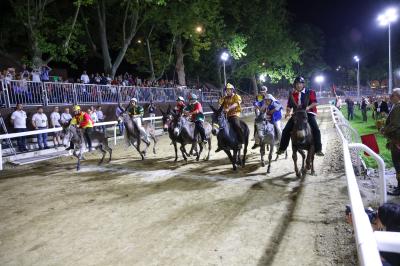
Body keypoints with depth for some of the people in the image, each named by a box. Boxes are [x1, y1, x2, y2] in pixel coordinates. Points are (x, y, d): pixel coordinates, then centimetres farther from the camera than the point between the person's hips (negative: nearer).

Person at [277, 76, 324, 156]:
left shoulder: (310, 92, 1)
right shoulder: (292, 94, 9)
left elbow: (315, 103, -6)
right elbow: (289, 105, 12)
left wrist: (308, 107, -25)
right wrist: (288, 112, -7)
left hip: (308, 113, -3)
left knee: (316, 130, -21)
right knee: (286, 130, -5)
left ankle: (318, 149, -11)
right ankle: (282, 148, 7)